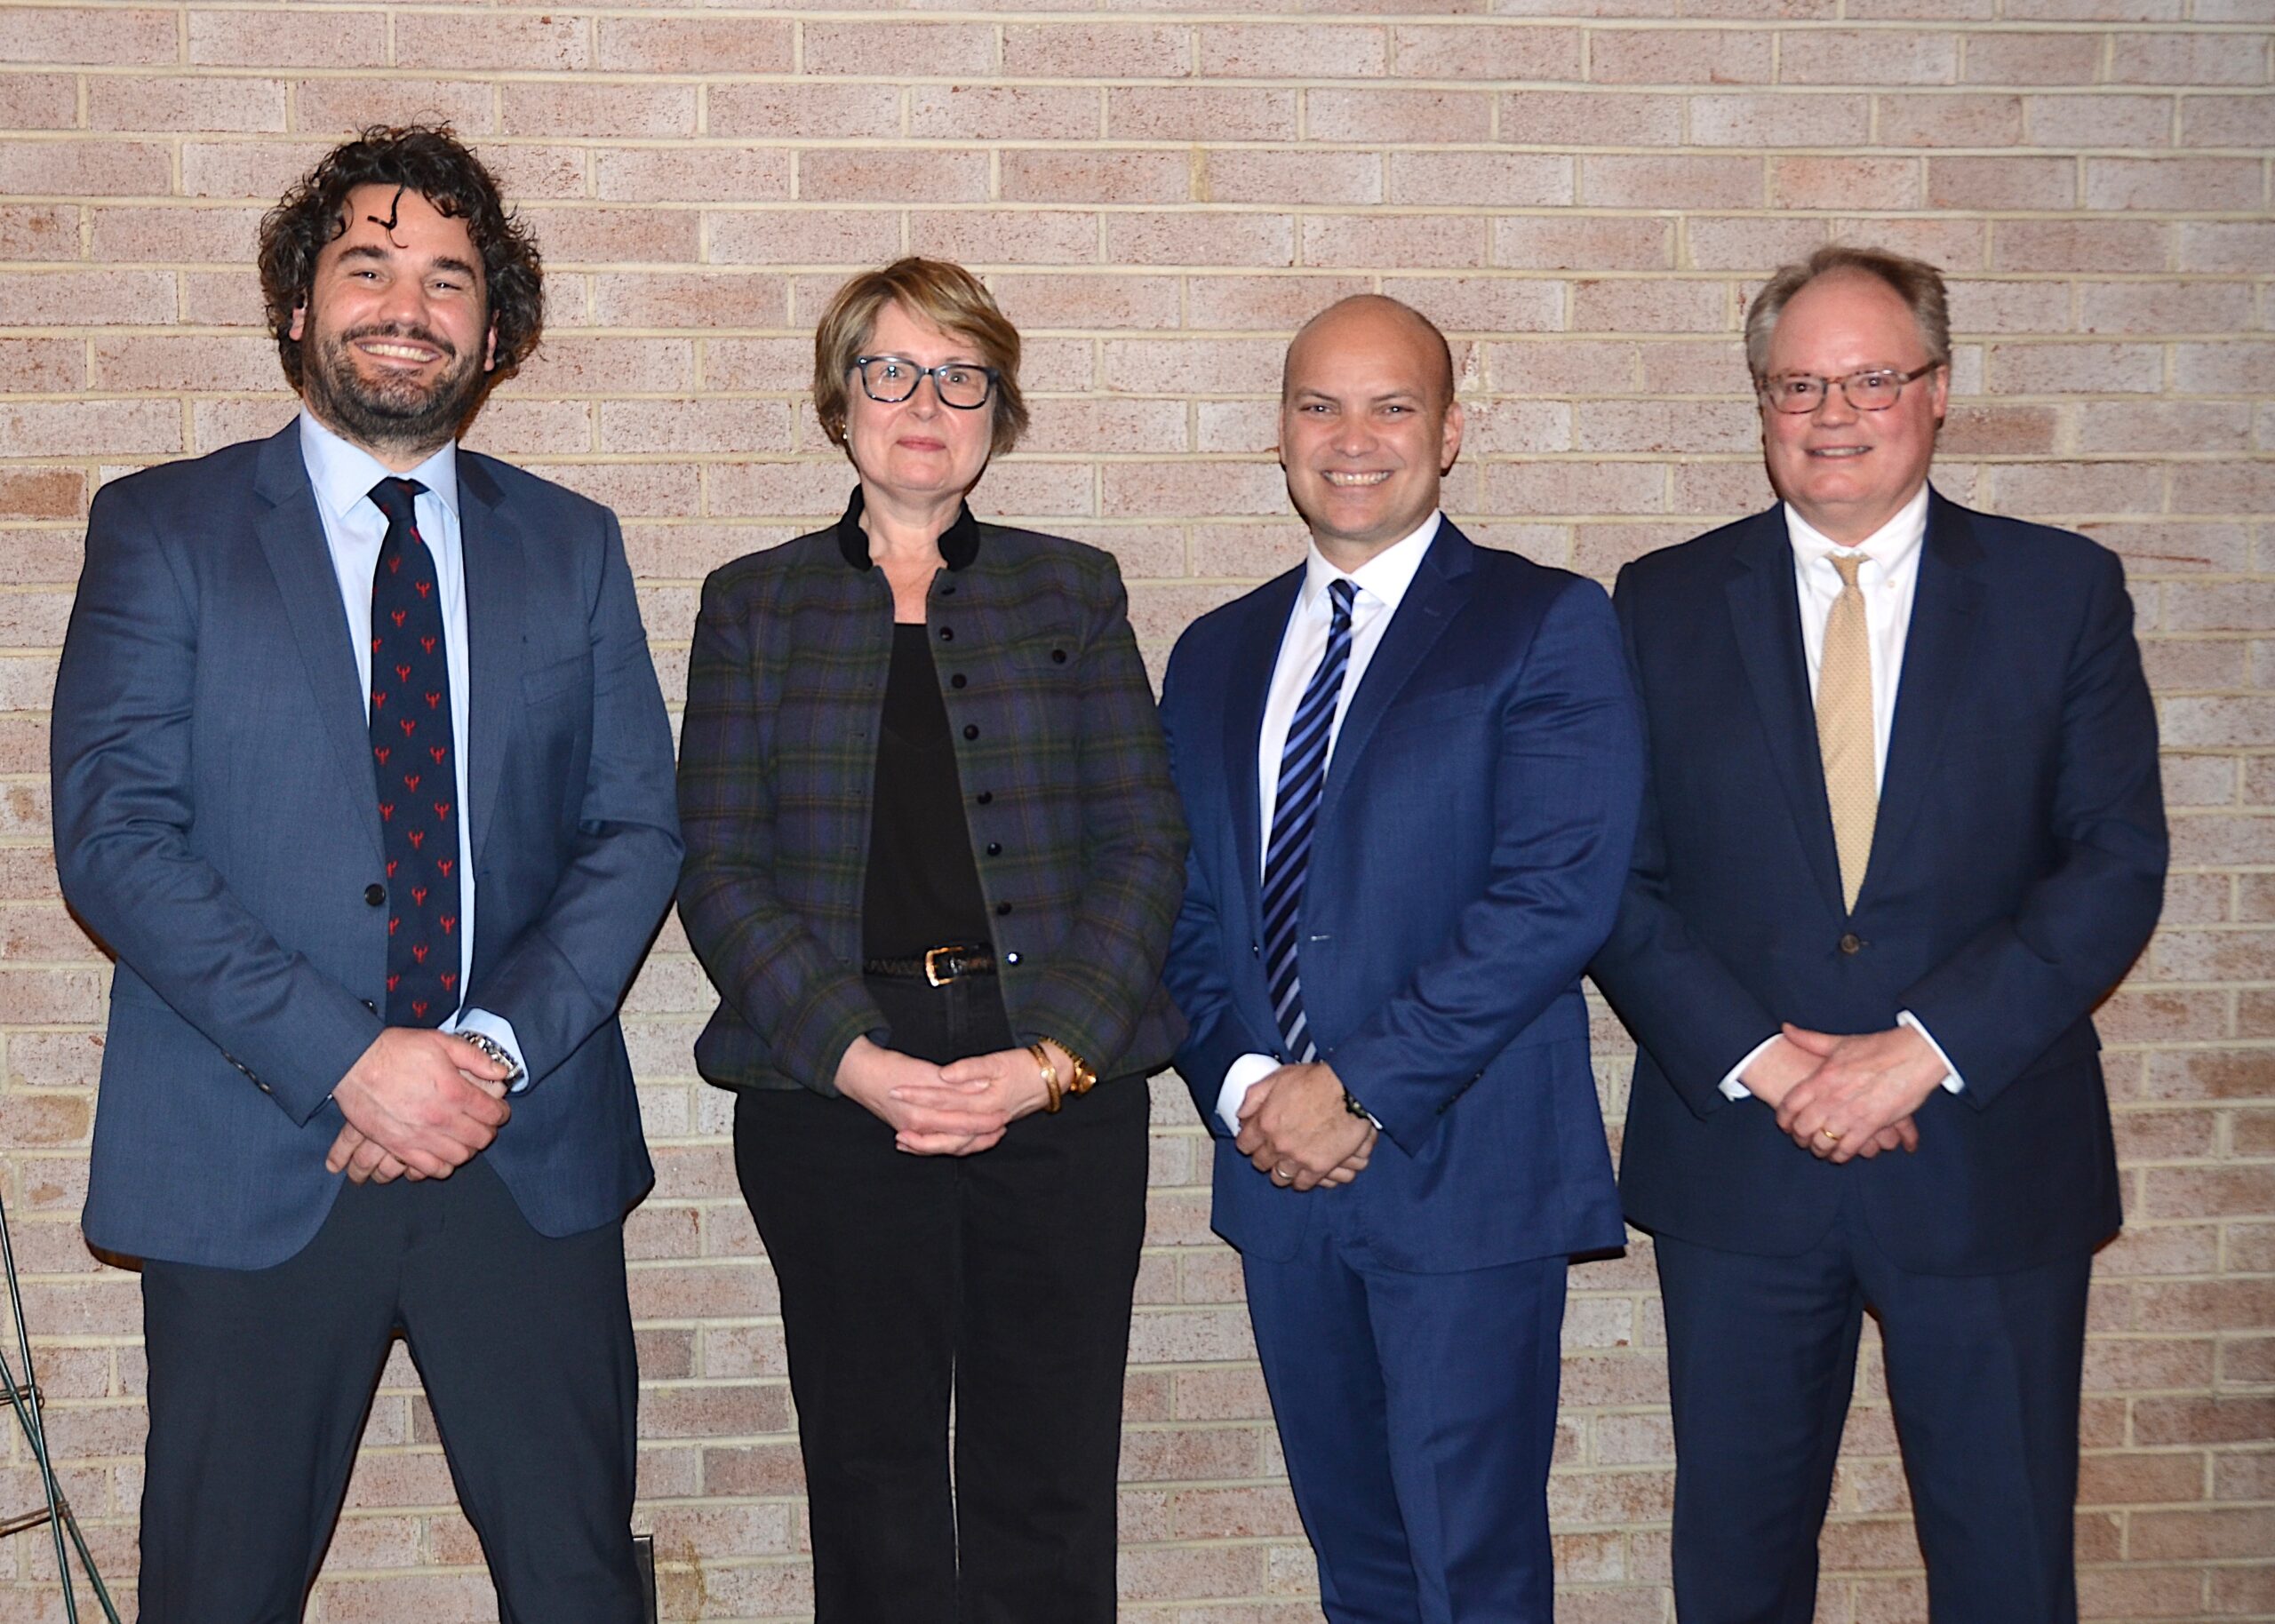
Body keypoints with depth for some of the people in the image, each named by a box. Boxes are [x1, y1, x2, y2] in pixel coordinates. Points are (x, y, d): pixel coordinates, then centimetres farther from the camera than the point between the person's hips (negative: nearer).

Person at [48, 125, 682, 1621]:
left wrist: (497, 1045, -11)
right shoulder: (162, 529, 2)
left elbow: (640, 827, 5)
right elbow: (111, 838, -7)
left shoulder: (572, 546, 10)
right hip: (252, 1164, -2)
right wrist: (346, 1061, -16)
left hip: (529, 1159, 2)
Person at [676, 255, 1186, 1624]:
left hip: (1063, 1085, 0)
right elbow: (719, 869, 2)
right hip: (835, 1088, 0)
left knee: (1049, 1489, 2)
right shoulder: (755, 605, 10)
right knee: (874, 1485, 5)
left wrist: (1054, 1055, -10)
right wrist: (855, 1059, -12)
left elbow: (1146, 843, 4)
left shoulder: (1074, 589, 12)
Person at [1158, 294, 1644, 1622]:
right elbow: (1184, 910, 13)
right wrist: (1241, 1084, -6)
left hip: (1467, 1176, -5)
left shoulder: (1547, 626, -4)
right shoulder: (1218, 656, 14)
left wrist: (1361, 1089, -16)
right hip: (1278, 1174, 5)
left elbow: (1557, 892, -14)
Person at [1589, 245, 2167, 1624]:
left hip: (1990, 1165, 0)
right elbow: (1615, 876, 0)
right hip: (1735, 1160, 1)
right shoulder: (1666, 604, 4)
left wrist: (1924, 1049, -16)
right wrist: (1757, 1057, -13)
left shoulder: (2064, 591, 2)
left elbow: (2118, 862, -5)